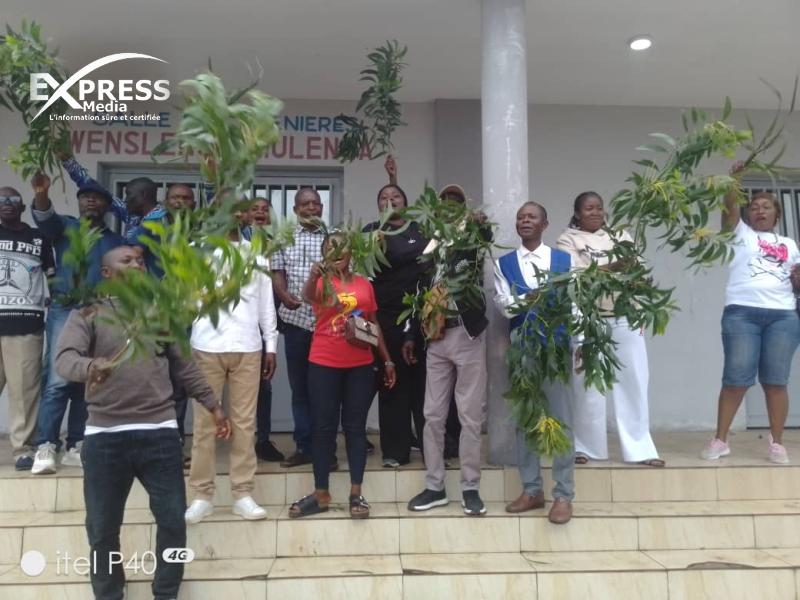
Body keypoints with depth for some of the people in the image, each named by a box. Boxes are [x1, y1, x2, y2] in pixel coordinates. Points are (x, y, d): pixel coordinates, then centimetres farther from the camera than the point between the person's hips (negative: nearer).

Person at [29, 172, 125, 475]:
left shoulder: (116, 241, 17)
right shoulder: (65, 227, 11)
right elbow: (45, 219, -11)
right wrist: (41, 196, -32)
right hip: (65, 310, -3)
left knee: (87, 383, 6)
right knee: (58, 380, -12)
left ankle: (75, 447, 12)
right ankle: (45, 448, -9)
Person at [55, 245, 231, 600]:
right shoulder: (87, 314, 3)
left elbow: (183, 366, 18)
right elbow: (64, 358, -13)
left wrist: (213, 405, 16)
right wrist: (89, 366, -36)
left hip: (159, 432, 2)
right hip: (105, 436, -2)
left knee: (173, 520, 5)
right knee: (102, 528, 9)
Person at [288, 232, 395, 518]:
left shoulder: (364, 284, 9)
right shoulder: (321, 281, 0)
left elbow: (374, 323, 14)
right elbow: (308, 296, -24)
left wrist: (387, 359, 11)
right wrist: (313, 276, -46)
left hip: (360, 365, 2)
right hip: (324, 365, -2)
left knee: (355, 427, 6)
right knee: (323, 427, 4)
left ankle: (356, 493, 13)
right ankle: (321, 494, 13)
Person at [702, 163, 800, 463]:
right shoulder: (740, 233, 15)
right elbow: (729, 206, -2)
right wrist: (735, 177, -10)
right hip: (742, 313, -3)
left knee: (776, 380, 1)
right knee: (736, 379, -5)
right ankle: (720, 440, 2)